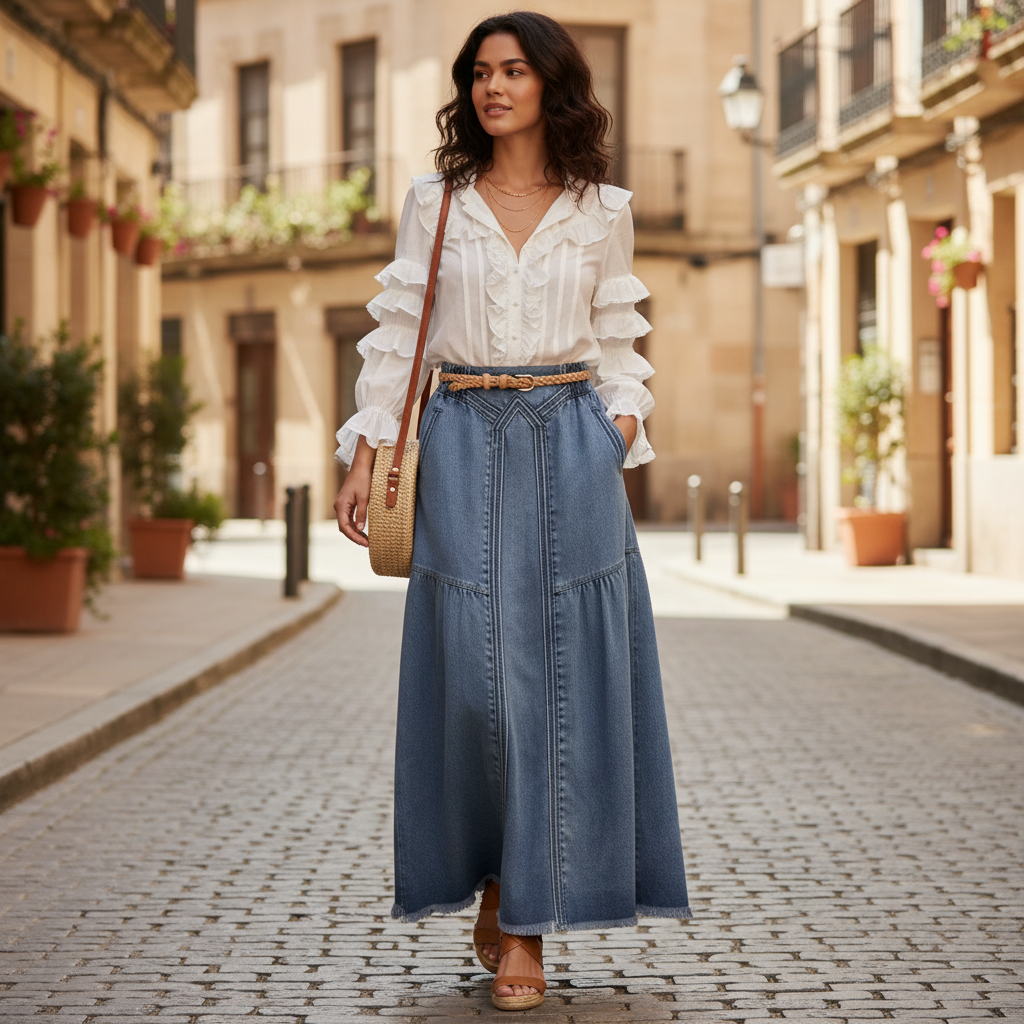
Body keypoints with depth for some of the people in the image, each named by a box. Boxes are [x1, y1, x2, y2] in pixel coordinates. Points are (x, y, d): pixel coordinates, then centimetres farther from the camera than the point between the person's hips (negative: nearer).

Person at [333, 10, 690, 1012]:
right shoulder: (433, 205, 7)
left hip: (570, 450, 0)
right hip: (464, 450, 0)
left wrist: (621, 437, -2)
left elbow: (614, 348, 12)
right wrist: (362, 457, -1)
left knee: (561, 673, -3)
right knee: (472, 666, -3)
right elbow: (396, 336, 6)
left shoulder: (602, 212, 8)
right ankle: (493, 887, 20)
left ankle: (528, 925, 4)